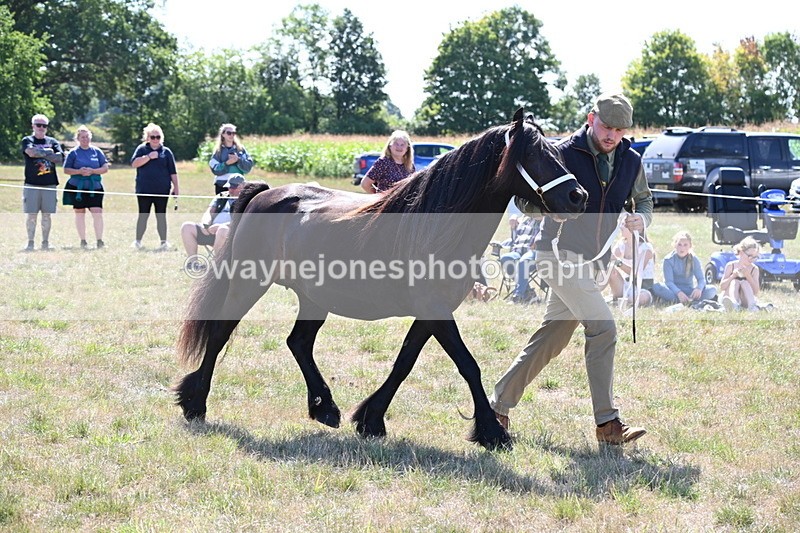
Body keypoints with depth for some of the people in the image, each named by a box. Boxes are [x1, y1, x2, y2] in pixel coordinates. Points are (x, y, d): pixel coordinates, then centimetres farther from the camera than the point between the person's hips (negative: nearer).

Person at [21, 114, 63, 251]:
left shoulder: (52, 142, 14)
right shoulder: (27, 140, 7)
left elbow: (59, 158, 0)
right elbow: (31, 152, -14)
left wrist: (40, 153, -5)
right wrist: (47, 152, -4)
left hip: (49, 184, 2)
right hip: (32, 184, -2)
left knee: (47, 214, 3)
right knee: (31, 214, -3)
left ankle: (45, 242, 9)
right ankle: (30, 242, 2)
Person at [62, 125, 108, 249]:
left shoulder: (97, 151, 7)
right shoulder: (73, 153, 3)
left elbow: (105, 168, 4)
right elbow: (66, 170, 0)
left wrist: (92, 171, -12)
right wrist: (79, 171, -16)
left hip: (94, 188, 0)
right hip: (77, 188, 0)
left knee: (97, 213, -12)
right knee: (80, 214, 6)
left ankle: (99, 241, -7)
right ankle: (83, 241, 16)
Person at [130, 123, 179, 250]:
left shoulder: (166, 152, 8)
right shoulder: (142, 149, 7)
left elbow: (173, 172, 9)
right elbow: (134, 163, -8)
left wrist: (176, 187, 4)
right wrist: (149, 157, -15)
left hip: (162, 191, 1)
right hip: (144, 190, -1)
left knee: (161, 216, 4)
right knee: (143, 216, 2)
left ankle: (164, 242, 7)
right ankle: (138, 241, 8)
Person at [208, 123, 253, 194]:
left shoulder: (240, 149, 9)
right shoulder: (218, 151, 6)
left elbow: (248, 166, 1)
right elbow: (215, 169, -3)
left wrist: (238, 160, -14)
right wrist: (226, 163, -16)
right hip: (222, 185, -1)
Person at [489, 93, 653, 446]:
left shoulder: (631, 161, 6)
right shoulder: (563, 153, -10)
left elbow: (644, 200, 20)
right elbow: (524, 200, -6)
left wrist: (640, 218, -4)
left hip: (591, 261, 7)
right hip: (560, 254, -7)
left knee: (551, 339, 11)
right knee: (603, 328, -17)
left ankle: (498, 404, 24)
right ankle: (607, 424, -13)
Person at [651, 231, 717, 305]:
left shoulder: (694, 260, 1)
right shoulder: (669, 260, -7)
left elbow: (701, 278, -5)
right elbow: (669, 281, -16)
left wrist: (699, 288, -30)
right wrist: (679, 293, -36)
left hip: (689, 290, 2)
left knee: (712, 290, -23)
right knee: (656, 287, -34)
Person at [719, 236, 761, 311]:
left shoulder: (754, 269, 1)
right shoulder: (731, 266, 0)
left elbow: (756, 293, -6)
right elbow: (721, 287, -5)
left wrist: (748, 276, -17)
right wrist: (732, 276, -21)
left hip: (745, 302, 0)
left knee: (745, 282, -22)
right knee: (735, 281, -25)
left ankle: (752, 306, -47)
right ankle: (734, 305, -57)